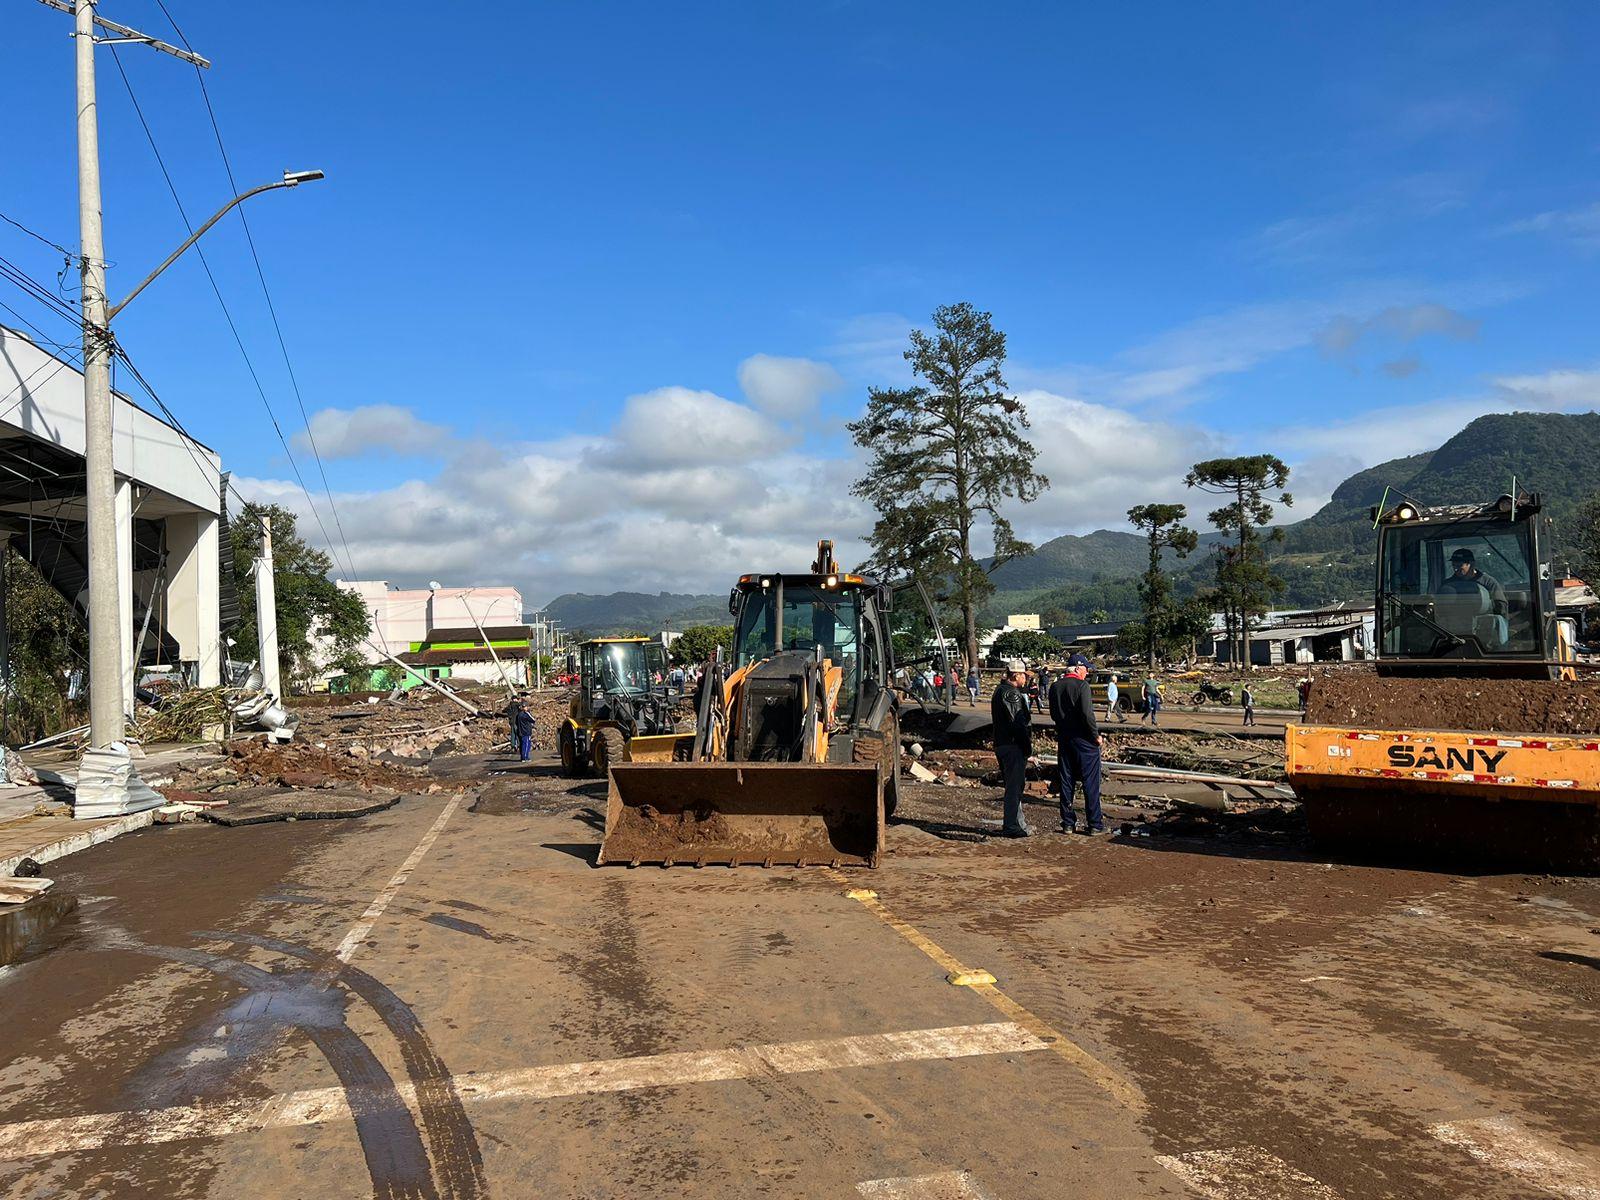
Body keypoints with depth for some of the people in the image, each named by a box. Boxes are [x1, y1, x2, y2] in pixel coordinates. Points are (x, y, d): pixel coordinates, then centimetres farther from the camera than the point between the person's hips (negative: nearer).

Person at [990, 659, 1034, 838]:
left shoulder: (1000, 690, 16)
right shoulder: (1011, 693, -17)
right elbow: (1017, 723, -21)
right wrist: (1028, 746, -13)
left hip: (1002, 744, 10)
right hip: (1013, 746, -10)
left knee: (1014, 785, 18)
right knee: (1014, 786, -4)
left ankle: (1017, 823, 27)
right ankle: (1011, 826, -1)